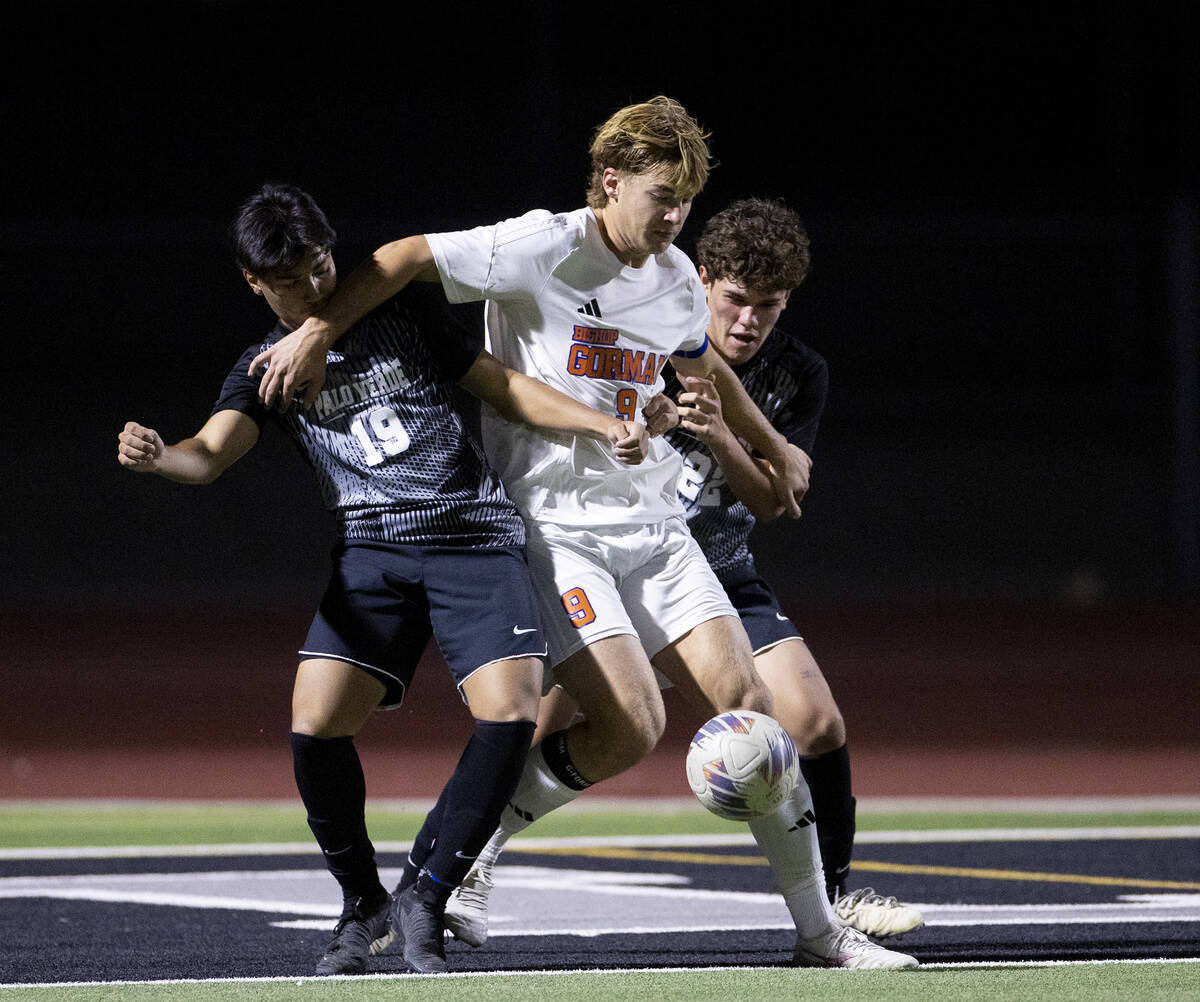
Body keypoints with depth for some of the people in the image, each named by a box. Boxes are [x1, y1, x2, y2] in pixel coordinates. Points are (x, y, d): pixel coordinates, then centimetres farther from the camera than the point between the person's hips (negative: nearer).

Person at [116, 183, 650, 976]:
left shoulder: (401, 316, 13)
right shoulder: (266, 369, 11)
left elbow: (504, 387, 17)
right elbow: (212, 453, -7)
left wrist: (605, 426, 4)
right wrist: (153, 454, -30)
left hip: (478, 534, 0)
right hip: (374, 550, 0)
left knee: (509, 712, -22)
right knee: (316, 723, -19)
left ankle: (423, 898, -6)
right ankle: (363, 906, 5)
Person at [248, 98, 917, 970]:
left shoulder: (676, 280, 10)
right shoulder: (544, 248, -11)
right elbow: (406, 258, -8)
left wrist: (774, 448, 39)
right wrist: (317, 333, -14)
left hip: (654, 525, 6)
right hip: (554, 527, -6)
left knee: (744, 702, -5)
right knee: (632, 725, -20)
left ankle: (819, 930, 2)